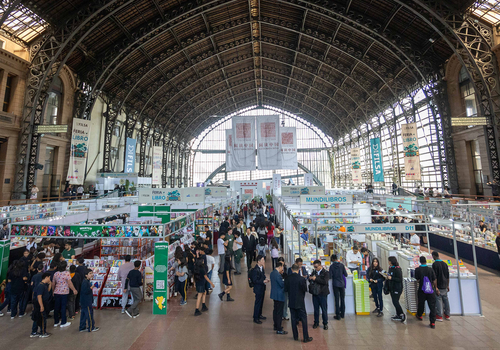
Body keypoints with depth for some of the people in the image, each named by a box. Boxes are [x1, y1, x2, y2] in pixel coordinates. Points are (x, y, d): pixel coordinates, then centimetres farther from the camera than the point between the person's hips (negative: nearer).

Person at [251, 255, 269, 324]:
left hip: (262, 288, 8)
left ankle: (259, 315, 38)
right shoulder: (255, 270, -26)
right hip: (258, 289, -8)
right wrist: (263, 281, -25)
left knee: (261, 302, 21)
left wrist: (265, 279, -3)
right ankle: (255, 318, 20)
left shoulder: (262, 268, 1)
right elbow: (255, 280, -23)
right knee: (257, 303, 4)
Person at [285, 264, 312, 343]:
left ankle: (295, 336, 25)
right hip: (300, 302, -3)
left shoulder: (288, 278, -9)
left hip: (291, 302, 3)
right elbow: (305, 289, -11)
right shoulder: (301, 279, -20)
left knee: (294, 319, 15)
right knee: (304, 319, 10)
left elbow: (286, 289, -2)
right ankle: (306, 337, 16)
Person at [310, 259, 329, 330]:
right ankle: (316, 322, 26)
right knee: (316, 308, 13)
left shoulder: (325, 273, -8)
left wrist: (316, 279, -24)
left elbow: (325, 282, -22)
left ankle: (325, 323, 21)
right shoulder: (314, 272, 8)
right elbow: (310, 280, 15)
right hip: (315, 293, 4)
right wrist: (310, 278, -9)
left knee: (324, 309, 6)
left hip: (322, 293, -4)